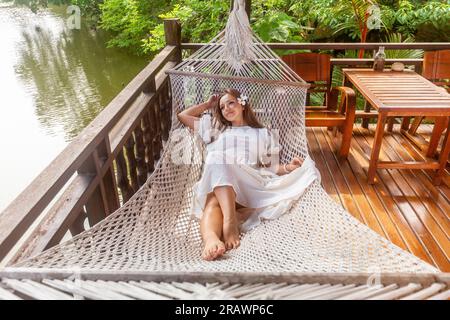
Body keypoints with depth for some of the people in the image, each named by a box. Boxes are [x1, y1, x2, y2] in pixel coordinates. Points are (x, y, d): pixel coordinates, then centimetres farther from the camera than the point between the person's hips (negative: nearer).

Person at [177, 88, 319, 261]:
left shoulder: (264, 134, 31)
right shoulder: (216, 129, 35)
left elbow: (271, 168, 20)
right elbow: (182, 115, 39)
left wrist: (287, 167, -2)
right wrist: (207, 104, 43)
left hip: (249, 184, 1)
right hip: (215, 183, 0)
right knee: (214, 202, -38)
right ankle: (210, 239, -60)